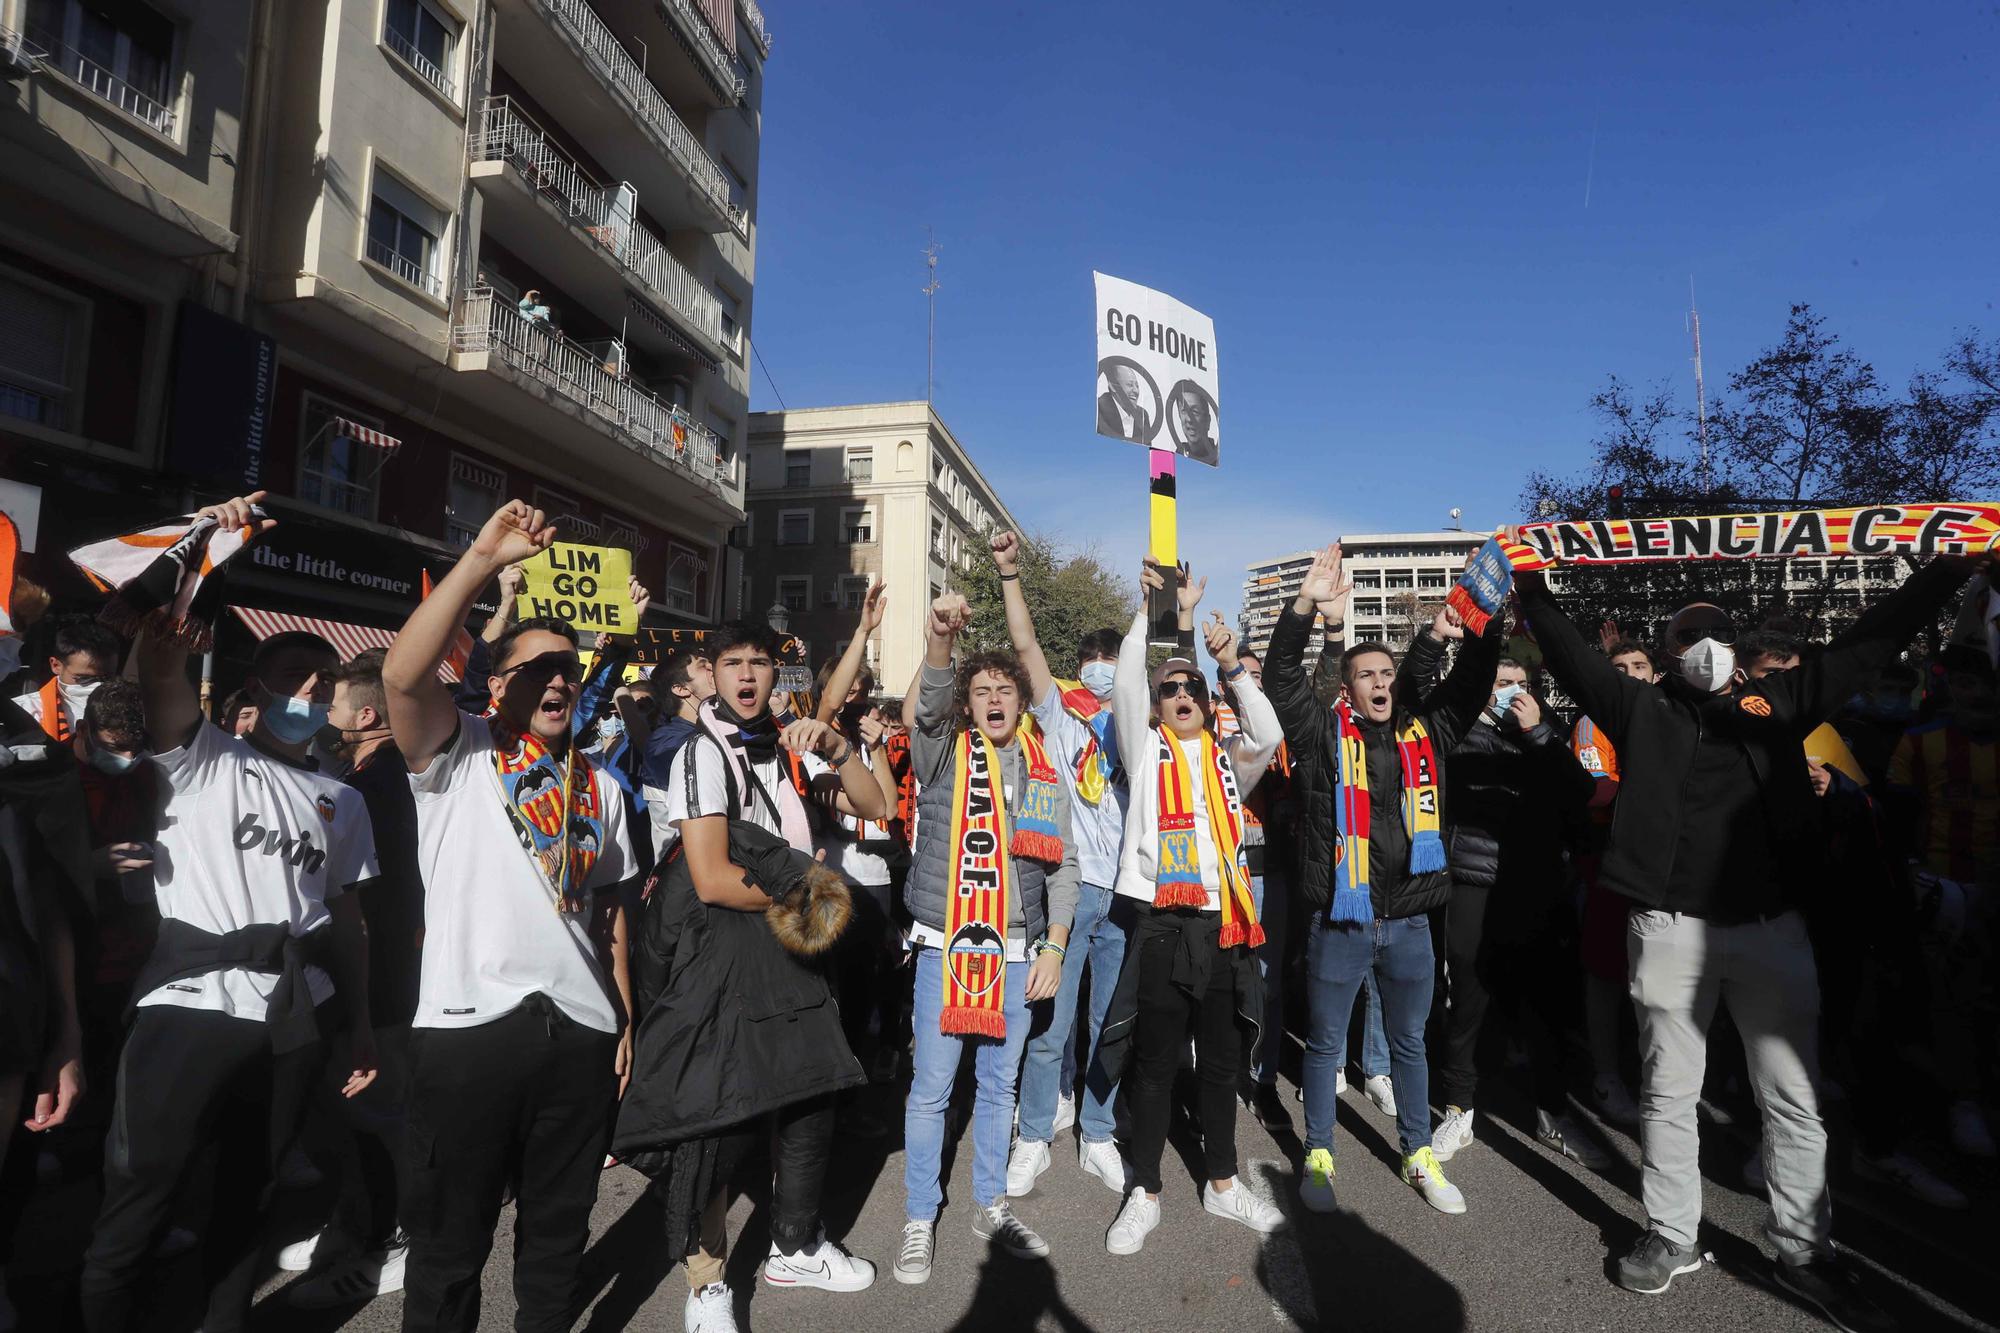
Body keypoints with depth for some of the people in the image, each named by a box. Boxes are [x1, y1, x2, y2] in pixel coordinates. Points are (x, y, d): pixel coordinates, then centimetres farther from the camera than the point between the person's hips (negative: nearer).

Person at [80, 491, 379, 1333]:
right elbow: (161, 661, -14)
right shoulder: (201, 759, 3)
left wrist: (362, 1022, 11)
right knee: (133, 1213, 5)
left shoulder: (341, 800, 14)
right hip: (191, 1006, -4)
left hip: (295, 1022, 4)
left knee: (245, 1197, 18)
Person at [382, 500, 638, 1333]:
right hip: (468, 1025, -4)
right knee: (450, 1239, 11)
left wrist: (626, 1021, 10)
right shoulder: (456, 754, 0)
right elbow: (403, 674, -21)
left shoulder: (600, 787, 12)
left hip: (581, 1030, 4)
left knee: (559, 1229, 18)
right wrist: (483, 560, -25)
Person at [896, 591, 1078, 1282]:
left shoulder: (1044, 772, 7)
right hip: (946, 945, -3)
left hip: (1017, 952, 3)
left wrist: (1054, 949, 3)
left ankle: (991, 1207, 32)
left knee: (999, 1083, 15)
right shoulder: (944, 754, -1)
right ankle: (920, 1221, 20)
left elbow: (1062, 865, 9)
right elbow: (927, 708, -24)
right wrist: (938, 642, -42)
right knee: (931, 1087, 4)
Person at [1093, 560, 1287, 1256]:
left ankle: (1221, 1183, 32)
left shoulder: (1228, 761, 13)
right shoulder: (1144, 751, 7)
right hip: (1160, 925, -3)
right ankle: (1144, 1193, 20)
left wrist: (1233, 665, -16)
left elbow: (1268, 735, -8)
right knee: (1154, 1064, 6)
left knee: (1222, 1062, 14)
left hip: (1223, 926, 3)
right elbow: (1126, 683, -7)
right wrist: (1151, 606, -12)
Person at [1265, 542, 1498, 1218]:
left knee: (1410, 1042, 19)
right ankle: (1318, 1156, 28)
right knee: (1326, 1044, 11)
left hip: (1409, 920, 4)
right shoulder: (1324, 734, -4)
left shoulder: (1425, 732, 7)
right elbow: (1282, 674, -15)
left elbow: (1472, 683, 7)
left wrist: (1477, 629, -12)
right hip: (1339, 920, -3)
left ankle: (1419, 1156, 37)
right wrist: (1306, 604, -26)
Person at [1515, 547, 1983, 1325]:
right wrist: (1532, 586, -5)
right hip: (1674, 928, -2)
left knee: (1795, 1099, 10)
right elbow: (1571, 657, 0)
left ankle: (1805, 1251, 27)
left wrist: (1951, 567, 13)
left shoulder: (1777, 704, 12)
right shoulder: (1642, 710, 6)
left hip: (1772, 927, 2)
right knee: (1669, 1094, 9)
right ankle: (1672, 1237, 23)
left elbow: (1869, 642, 13)